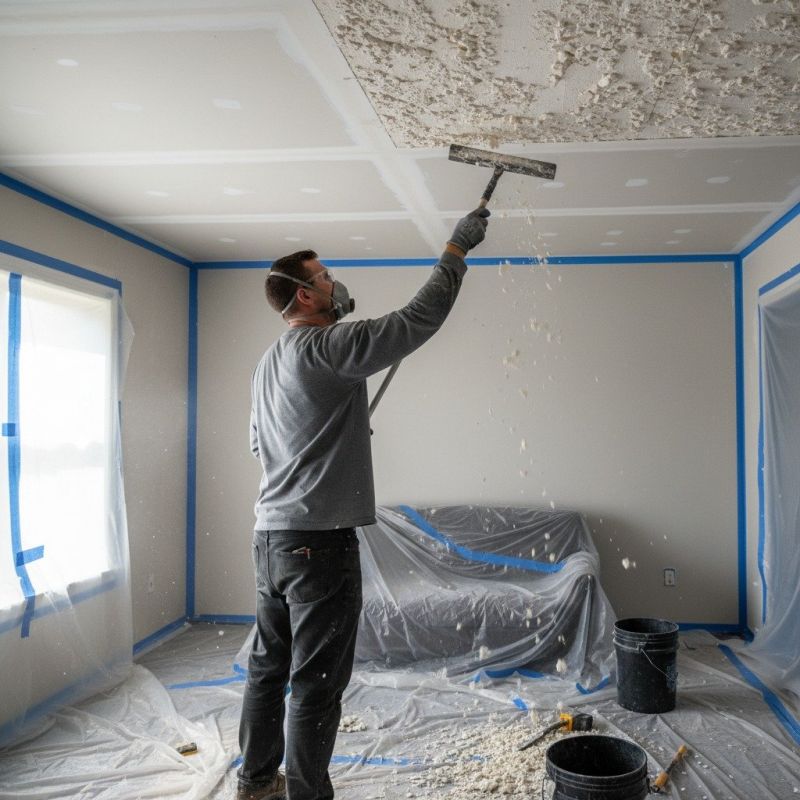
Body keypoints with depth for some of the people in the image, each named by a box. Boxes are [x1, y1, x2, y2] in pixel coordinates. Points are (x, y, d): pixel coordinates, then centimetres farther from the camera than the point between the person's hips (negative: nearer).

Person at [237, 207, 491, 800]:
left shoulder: (269, 363, 15)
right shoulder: (325, 347, -14)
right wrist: (458, 249, -4)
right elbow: (419, 319, -16)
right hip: (319, 540, -10)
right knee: (317, 684, 1)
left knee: (270, 667, 20)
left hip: (271, 536, 10)